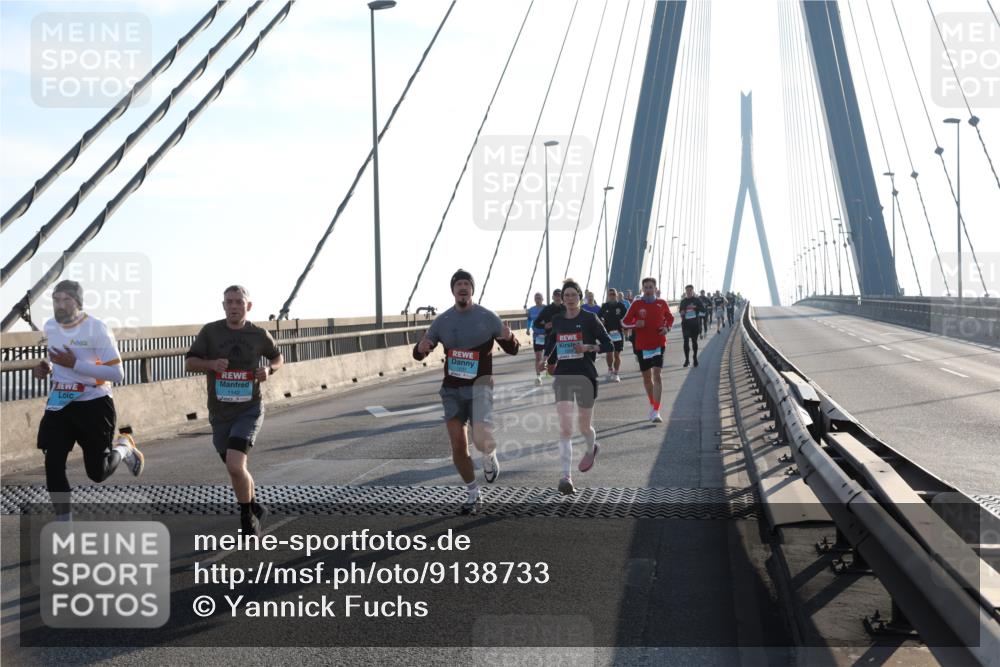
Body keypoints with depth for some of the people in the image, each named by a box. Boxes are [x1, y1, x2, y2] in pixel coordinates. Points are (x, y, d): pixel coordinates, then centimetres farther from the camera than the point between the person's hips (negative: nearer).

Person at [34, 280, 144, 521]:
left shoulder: (97, 329, -17)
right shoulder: (49, 327, 4)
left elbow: (117, 374, -20)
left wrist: (75, 364, -27)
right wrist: (45, 368, 1)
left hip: (94, 405, -5)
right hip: (59, 404, 5)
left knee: (97, 473, 3)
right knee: (53, 464, -8)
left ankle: (123, 447, 37)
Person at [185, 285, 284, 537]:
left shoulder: (259, 335, -2)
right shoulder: (210, 332, -3)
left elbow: (278, 357, 15)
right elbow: (189, 363, 0)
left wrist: (269, 369, -7)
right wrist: (211, 364, -20)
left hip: (248, 410, -3)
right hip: (219, 413, 3)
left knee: (235, 465, -21)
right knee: (235, 468, 16)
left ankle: (248, 519, 0)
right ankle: (255, 507, 42)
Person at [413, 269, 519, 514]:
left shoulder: (487, 317, -1)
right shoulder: (442, 320, 6)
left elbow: (512, 349, 3)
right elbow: (418, 355, 11)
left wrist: (509, 337, -21)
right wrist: (421, 348, -14)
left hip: (479, 386, -3)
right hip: (451, 390, 3)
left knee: (482, 438, -23)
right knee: (458, 446, 0)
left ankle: (490, 456, 14)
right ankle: (473, 494, 19)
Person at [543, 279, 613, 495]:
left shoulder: (589, 318, -3)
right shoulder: (557, 320, 8)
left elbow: (607, 344, -3)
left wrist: (589, 348, -18)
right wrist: (549, 359, 15)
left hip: (585, 376, -2)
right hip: (563, 376, 2)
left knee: (584, 426, 12)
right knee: (565, 428, -11)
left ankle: (592, 448, 48)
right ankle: (566, 477, -14)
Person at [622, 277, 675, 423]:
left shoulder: (662, 304, 2)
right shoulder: (636, 305, -1)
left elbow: (670, 318, 19)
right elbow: (625, 322, 3)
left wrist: (667, 327, -2)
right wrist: (635, 324, -17)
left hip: (659, 344, -1)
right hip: (642, 345, 1)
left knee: (656, 374, -14)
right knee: (646, 377, 12)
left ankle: (656, 411, -16)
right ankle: (652, 404, 35)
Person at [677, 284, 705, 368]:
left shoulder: (697, 300, 0)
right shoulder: (683, 301, 8)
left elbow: (703, 310, -4)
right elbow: (680, 311, 18)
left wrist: (695, 307, -19)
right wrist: (681, 313, -5)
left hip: (695, 324, -1)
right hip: (686, 324, 1)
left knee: (694, 341, 8)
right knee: (686, 341, -6)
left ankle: (695, 358, 22)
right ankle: (687, 359, 1)